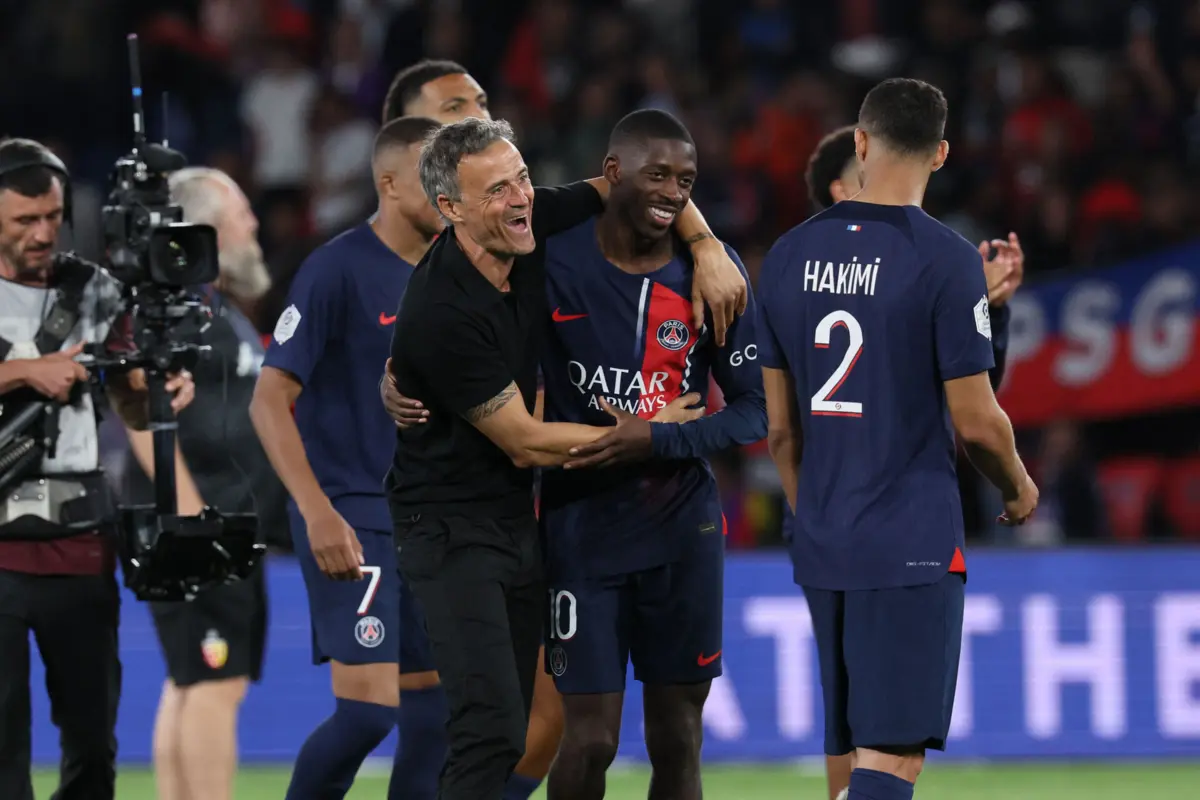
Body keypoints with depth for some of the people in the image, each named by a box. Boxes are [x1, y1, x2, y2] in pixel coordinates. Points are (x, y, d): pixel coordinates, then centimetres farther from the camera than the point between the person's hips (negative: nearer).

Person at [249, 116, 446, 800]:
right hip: (350, 519, -7)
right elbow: (270, 400, -15)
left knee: (437, 716, 5)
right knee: (368, 708, -16)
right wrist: (319, 512, -24)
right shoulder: (337, 269, -11)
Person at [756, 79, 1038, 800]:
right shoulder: (946, 259, -12)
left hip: (822, 547, 6)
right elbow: (975, 421, -10)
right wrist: (1020, 488, 10)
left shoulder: (790, 255, 6)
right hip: (913, 547, -6)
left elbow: (779, 428, 11)